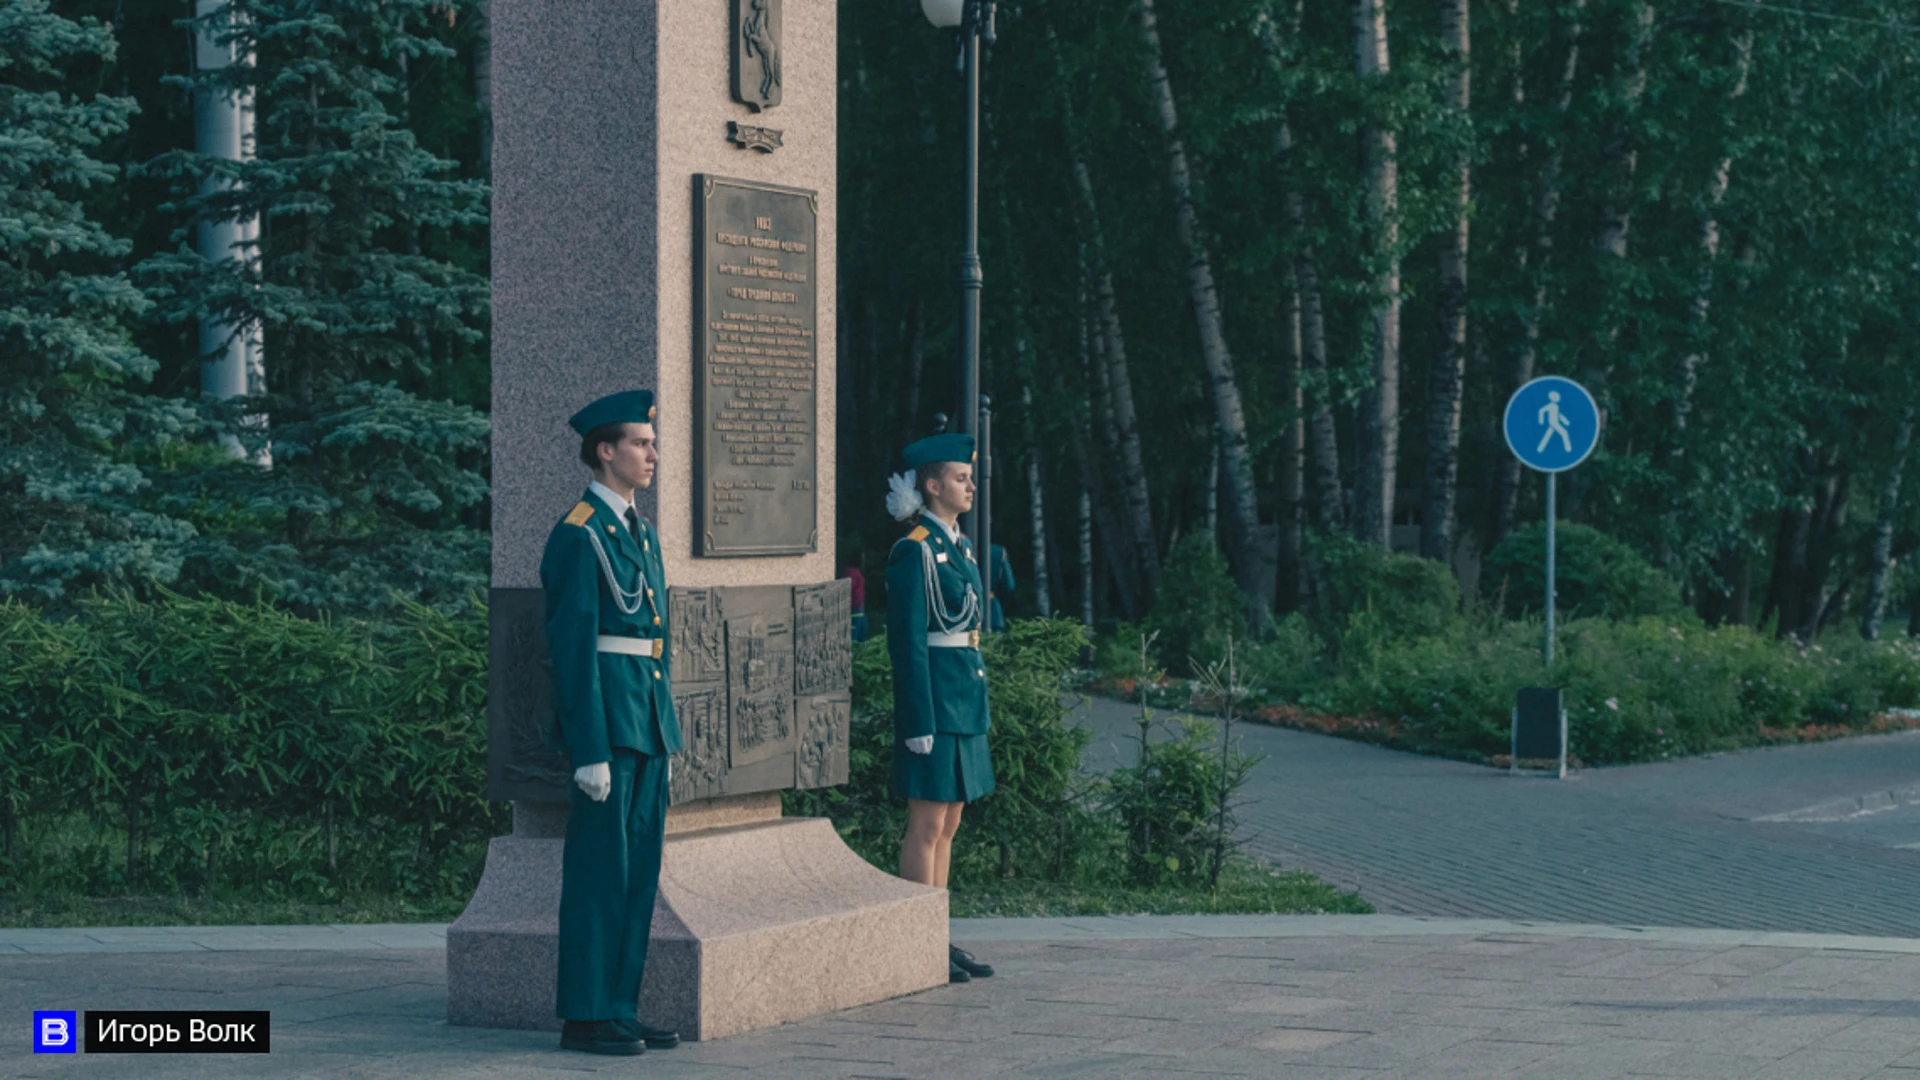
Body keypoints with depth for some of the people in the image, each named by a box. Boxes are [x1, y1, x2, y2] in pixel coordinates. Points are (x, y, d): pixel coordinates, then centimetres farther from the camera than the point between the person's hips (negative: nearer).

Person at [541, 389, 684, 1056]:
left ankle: (620, 1008, 15)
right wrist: (591, 752, -19)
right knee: (600, 870, -5)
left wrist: (666, 734, 18)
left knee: (640, 870, 9)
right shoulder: (579, 535, -11)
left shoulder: (640, 532, 17)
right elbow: (573, 648, -15)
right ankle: (585, 1016, 0)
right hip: (608, 720, -9)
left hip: (650, 725, 9)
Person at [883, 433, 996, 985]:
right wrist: (920, 723, -20)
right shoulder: (914, 552, -13)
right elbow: (907, 643, -16)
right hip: (934, 699, -9)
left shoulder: (959, 546, 15)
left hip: (965, 701, 9)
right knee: (927, 825, -5)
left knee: (946, 825, 11)